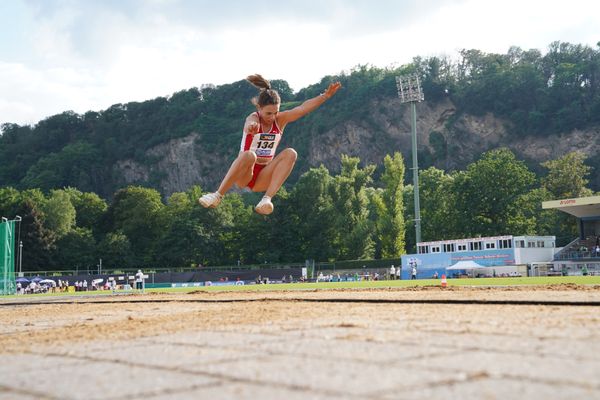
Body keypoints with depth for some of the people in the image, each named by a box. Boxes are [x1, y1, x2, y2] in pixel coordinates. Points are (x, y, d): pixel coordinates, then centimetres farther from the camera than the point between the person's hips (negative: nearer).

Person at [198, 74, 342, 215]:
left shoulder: (280, 119, -1)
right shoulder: (253, 118, -13)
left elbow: (303, 108, -13)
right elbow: (251, 123, -39)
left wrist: (326, 95, -26)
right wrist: (251, 126, -63)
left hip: (263, 178, 4)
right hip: (244, 176, -4)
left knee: (290, 153, -20)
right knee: (249, 155, -36)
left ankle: (267, 198, -32)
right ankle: (218, 195, -28)